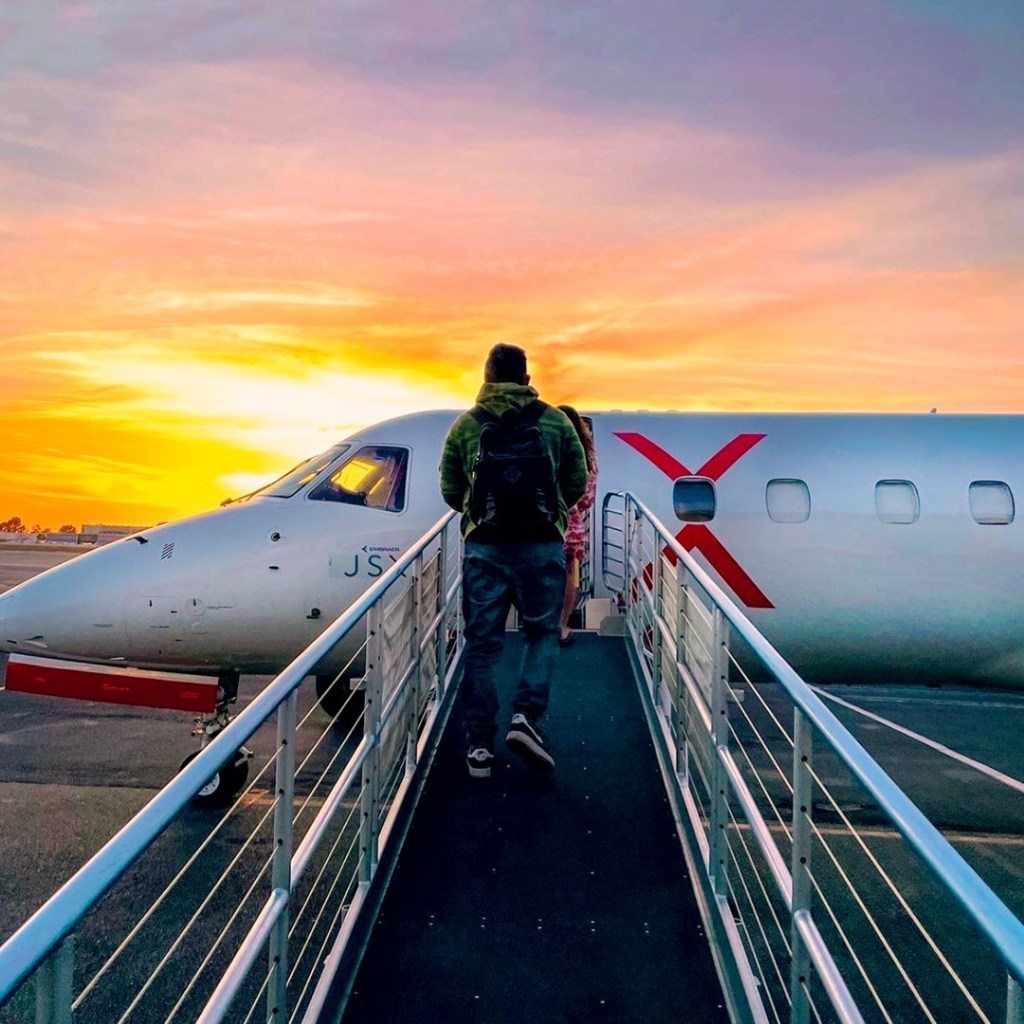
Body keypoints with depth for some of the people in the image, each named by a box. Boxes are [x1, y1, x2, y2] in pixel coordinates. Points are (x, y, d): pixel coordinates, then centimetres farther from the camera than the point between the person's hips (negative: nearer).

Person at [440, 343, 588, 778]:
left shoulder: (465, 425, 5)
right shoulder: (556, 421, 4)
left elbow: (450, 490, 8)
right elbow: (577, 482, 8)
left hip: (484, 546, 1)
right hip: (542, 545, 0)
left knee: (482, 644, 8)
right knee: (542, 632, 15)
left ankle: (479, 745, 11)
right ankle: (526, 717, -2)